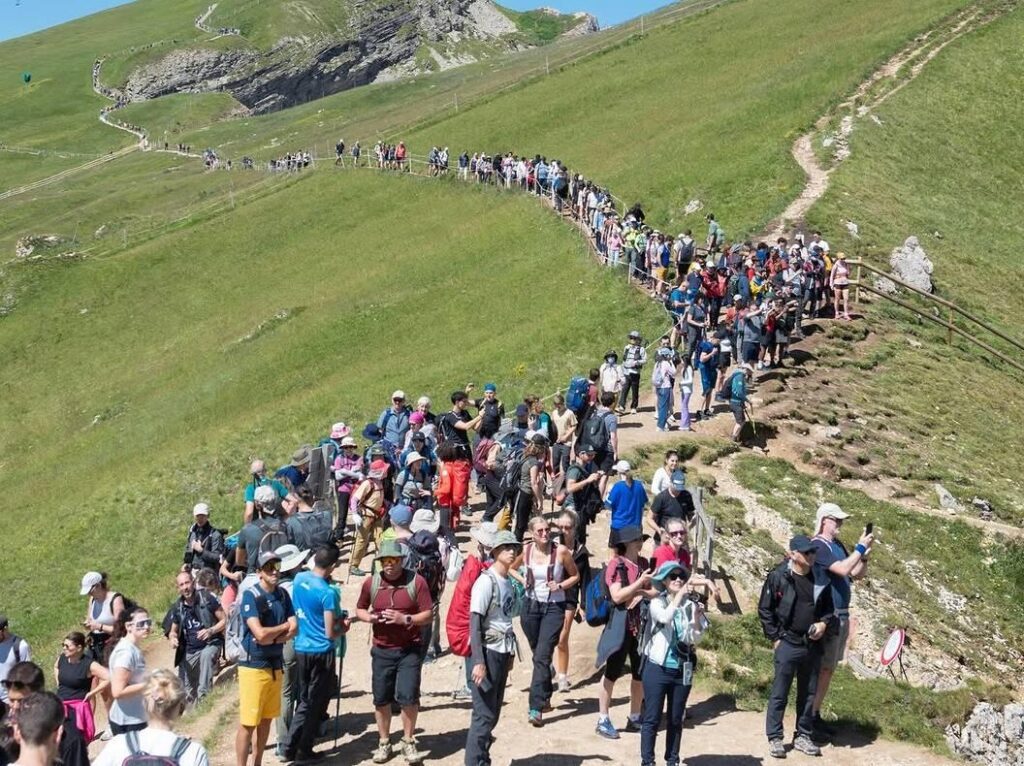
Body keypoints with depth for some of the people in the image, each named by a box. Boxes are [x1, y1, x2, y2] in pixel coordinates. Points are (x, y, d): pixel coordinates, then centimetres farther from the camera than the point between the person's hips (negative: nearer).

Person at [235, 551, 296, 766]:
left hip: (275, 665, 6)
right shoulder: (251, 596, -12)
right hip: (253, 665, -6)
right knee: (248, 723, -5)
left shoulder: (283, 595, 8)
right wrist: (284, 626, -4)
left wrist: (273, 637, -14)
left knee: (266, 720, 13)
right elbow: (260, 634, -20)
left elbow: (294, 629, 3)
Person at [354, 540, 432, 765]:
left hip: (409, 650, -3)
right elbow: (359, 609, 15)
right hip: (381, 651, 3)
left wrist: (405, 619, -22)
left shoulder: (416, 581, -7)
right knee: (381, 699, 8)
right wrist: (368, 617, -7)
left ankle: (408, 742, 13)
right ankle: (384, 744, 24)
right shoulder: (371, 583, 2)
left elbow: (428, 615, -6)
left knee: (408, 697, -7)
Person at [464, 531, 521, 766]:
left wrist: (510, 654, 16)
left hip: (502, 653, 9)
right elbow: (475, 621, -17)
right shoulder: (487, 581, -14)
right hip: (487, 651, -9)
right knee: (484, 714, -6)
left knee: (493, 713, 14)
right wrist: (478, 661, -21)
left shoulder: (507, 581, 11)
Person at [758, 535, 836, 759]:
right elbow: (764, 609, -4)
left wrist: (824, 623, -4)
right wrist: (775, 638, -6)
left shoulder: (821, 578, 3)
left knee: (809, 694, 12)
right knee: (779, 693, 1)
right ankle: (774, 738, 10)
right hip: (787, 645, -4)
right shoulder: (778, 577, -9)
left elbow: (828, 607, 15)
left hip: (813, 645, 4)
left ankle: (803, 736, 24)